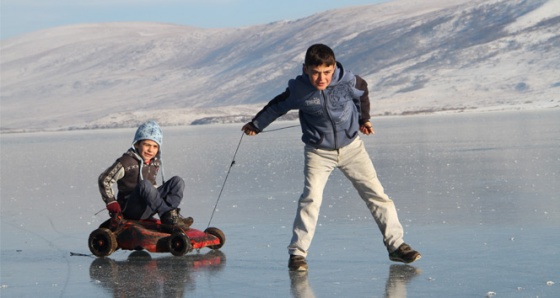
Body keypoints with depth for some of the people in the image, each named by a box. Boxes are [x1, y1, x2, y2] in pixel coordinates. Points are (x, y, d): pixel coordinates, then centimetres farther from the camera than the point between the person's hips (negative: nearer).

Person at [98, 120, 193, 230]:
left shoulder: (156, 162, 8)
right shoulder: (126, 162, -13)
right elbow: (104, 179, -7)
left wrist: (157, 197, 12)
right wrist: (111, 202, -9)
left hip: (147, 208, 7)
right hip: (130, 210, -7)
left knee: (177, 181, -6)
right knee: (144, 185, -37)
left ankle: (170, 214, -28)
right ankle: (169, 217, -39)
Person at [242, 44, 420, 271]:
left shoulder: (348, 82, -17)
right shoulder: (298, 90, -18)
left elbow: (362, 92, 8)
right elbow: (277, 107, 1)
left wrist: (364, 119, 15)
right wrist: (255, 125, 14)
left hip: (351, 146, 2)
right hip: (318, 152, -2)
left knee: (376, 194, 0)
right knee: (311, 198, -19)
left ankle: (396, 245, 10)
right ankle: (297, 253, -10)